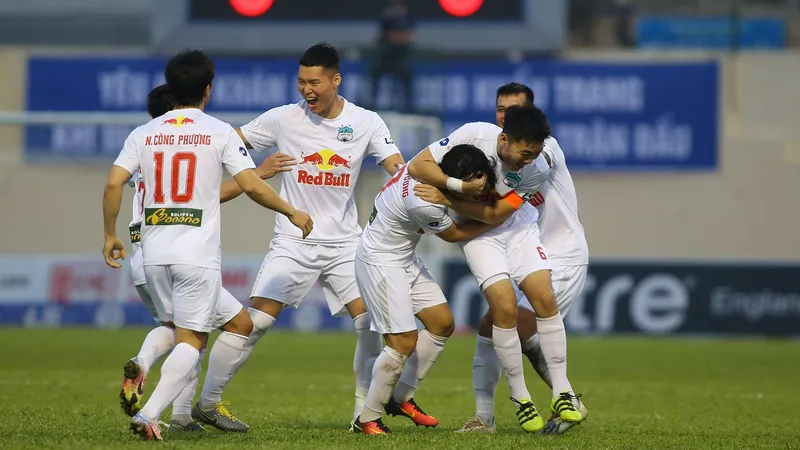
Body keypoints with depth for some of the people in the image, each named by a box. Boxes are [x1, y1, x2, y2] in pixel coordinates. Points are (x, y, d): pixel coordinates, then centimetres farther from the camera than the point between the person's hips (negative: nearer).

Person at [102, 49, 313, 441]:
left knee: (177, 331, 21)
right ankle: (149, 414, -18)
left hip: (154, 252, 4)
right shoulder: (219, 132, -2)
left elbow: (114, 183, -2)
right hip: (198, 254, -4)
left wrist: (110, 235, 10)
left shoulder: (144, 134, 7)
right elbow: (251, 186, -8)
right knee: (192, 340, -1)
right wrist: (292, 213, 7)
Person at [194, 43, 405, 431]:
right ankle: (206, 404, 1)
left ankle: (365, 411, 5)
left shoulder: (366, 123, -1)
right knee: (254, 322, -10)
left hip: (345, 242, 2)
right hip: (293, 243, -2)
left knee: (371, 322, -10)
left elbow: (400, 171, -5)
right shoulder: (283, 119, -4)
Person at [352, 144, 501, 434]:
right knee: (404, 342, -11)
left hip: (404, 257, 10)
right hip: (380, 261, -10)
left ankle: (401, 398, 20)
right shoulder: (425, 204, -34)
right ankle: (367, 419, 2)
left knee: (442, 323, 10)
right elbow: (453, 234, -13)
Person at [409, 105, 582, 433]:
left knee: (544, 298, -13)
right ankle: (520, 399, -3)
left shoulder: (537, 169, -23)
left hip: (518, 228, 2)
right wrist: (462, 186, -35)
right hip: (478, 234, -2)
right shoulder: (475, 135, -28)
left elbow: (494, 214, -21)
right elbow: (417, 165, -25)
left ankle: (561, 392, -3)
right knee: (505, 305, -17)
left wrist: (446, 200, -27)